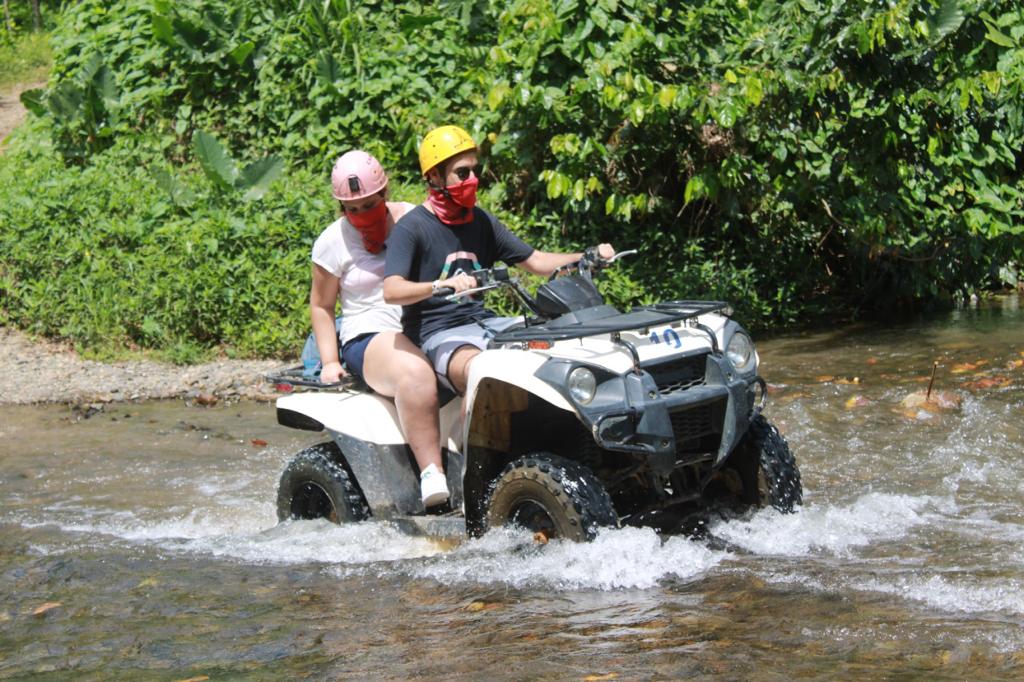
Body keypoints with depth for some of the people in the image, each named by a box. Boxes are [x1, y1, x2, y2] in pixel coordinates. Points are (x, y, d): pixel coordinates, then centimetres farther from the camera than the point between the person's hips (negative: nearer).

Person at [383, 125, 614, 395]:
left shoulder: (482, 221, 16)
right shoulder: (411, 228, -5)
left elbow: (535, 262, 17)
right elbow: (391, 291, -20)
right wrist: (441, 286, -38)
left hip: (483, 323, 7)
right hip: (438, 334, -7)